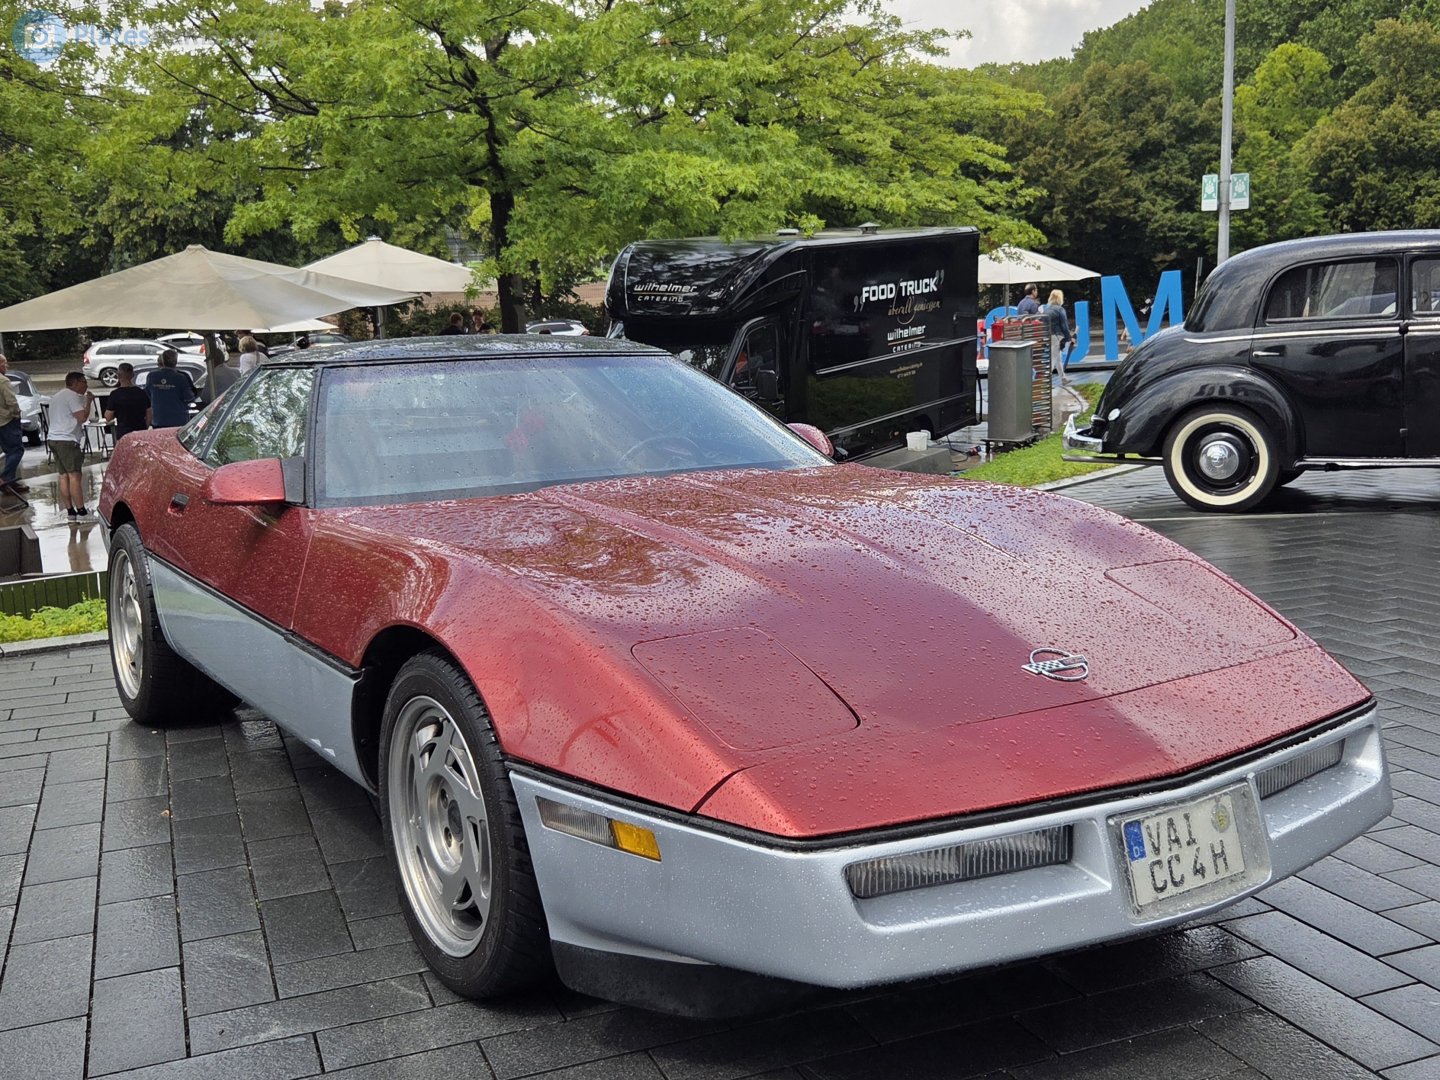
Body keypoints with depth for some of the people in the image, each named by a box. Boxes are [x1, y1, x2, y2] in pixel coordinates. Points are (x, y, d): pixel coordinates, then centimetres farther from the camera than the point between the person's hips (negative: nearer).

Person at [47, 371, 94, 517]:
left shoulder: (56, 395, 21)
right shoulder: (72, 396, -10)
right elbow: (82, 417, -18)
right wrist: (89, 401, -4)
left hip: (54, 438, 10)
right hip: (67, 440, -10)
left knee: (64, 475, 8)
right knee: (75, 476, -9)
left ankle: (70, 510, 9)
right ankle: (81, 510, -10)